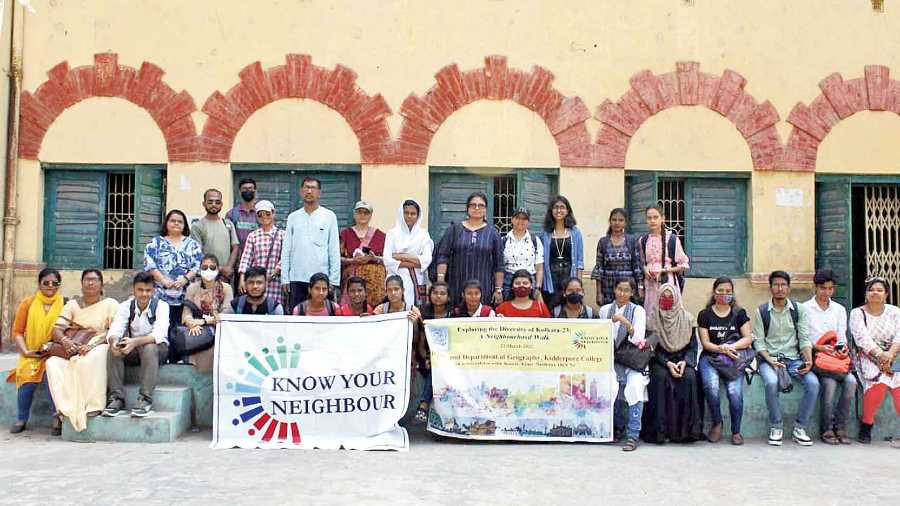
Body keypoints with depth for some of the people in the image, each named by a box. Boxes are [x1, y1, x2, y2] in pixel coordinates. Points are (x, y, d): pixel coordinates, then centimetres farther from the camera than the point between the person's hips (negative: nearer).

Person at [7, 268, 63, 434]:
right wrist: (25, 351, -6)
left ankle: (57, 418, -19)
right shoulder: (28, 303, 9)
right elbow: (17, 331, 8)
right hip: (31, 354, 2)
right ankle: (21, 419, -3)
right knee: (27, 380, -24)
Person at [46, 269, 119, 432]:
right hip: (75, 351, 4)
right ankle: (66, 407, -22)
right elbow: (57, 329, 5)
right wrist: (64, 339, -19)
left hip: (101, 347, -4)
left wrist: (94, 343, -25)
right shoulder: (72, 304, 13)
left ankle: (94, 405, -29)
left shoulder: (110, 304, 1)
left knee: (93, 357, -38)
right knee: (52, 363, -24)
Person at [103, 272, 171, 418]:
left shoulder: (161, 306, -13)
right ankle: (117, 399, -23)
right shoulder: (125, 306, -2)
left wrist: (136, 342, -45)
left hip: (158, 349, -3)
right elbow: (114, 330, -15)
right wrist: (114, 341, -41)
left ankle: (145, 400, -35)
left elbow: (159, 334, -28)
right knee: (113, 349, -25)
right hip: (133, 350, 4)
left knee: (149, 348, -36)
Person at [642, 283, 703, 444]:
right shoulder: (652, 318, 1)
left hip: (683, 359, 1)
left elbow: (693, 346, 4)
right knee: (661, 376, -32)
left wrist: (684, 361, -15)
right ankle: (659, 429, -28)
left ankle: (686, 429, -24)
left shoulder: (686, 318, 5)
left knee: (689, 376, -30)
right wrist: (667, 363, -19)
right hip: (660, 359, -1)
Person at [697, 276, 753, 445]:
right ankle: (717, 423, -6)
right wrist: (721, 349, -16)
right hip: (710, 357, 0)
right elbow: (705, 342, 2)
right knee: (711, 387, -30)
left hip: (733, 358, 0)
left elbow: (748, 338, 4)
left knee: (735, 392, -25)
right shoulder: (705, 315, 10)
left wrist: (731, 347, -13)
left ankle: (736, 431, -5)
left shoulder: (739, 313, 12)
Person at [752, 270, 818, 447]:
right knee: (771, 383, -34)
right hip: (769, 359, -2)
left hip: (794, 358, 2)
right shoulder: (761, 312, 3)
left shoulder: (799, 310, 8)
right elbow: (758, 342, -1)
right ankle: (776, 427, -13)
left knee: (813, 383, -26)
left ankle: (799, 427, -9)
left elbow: (804, 339, 4)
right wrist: (771, 361, -16)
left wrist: (808, 360, -13)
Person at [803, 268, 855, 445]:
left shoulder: (839, 309, 17)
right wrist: (819, 347, -17)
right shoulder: (805, 309, 4)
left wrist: (843, 348, -9)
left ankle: (840, 426, -13)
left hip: (836, 357, 4)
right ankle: (827, 429, -16)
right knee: (829, 382, -30)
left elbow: (842, 337, 13)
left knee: (851, 381, -25)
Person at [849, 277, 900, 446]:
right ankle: (866, 425, -15)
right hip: (867, 358, -2)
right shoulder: (857, 313, 6)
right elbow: (862, 337, -9)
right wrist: (879, 354, -25)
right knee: (878, 383, -30)